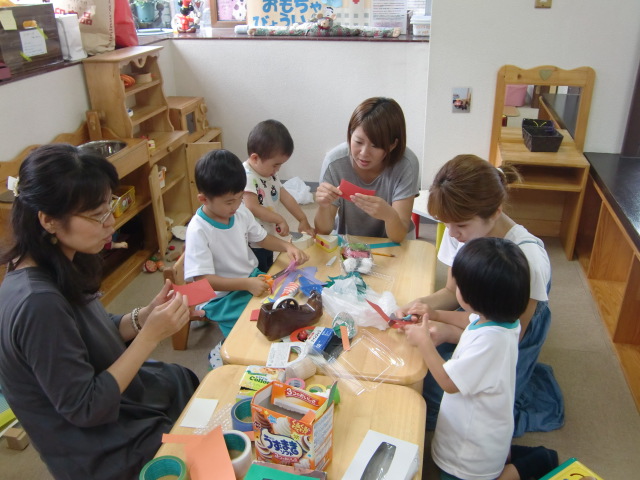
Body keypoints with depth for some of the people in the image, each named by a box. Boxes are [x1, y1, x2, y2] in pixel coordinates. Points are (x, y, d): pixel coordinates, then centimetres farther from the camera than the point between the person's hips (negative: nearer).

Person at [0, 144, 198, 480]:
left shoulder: (59, 266, -7)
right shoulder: (38, 303, -33)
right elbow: (86, 409, -26)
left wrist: (145, 316, -13)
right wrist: (151, 336, -28)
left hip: (114, 393, 7)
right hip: (104, 451, -7)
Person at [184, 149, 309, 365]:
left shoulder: (240, 212, -3)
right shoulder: (198, 231, -22)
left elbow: (261, 238, 12)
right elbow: (204, 280, -23)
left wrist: (288, 247, -8)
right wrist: (247, 284, -33)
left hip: (253, 278, 7)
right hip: (224, 297, -7)